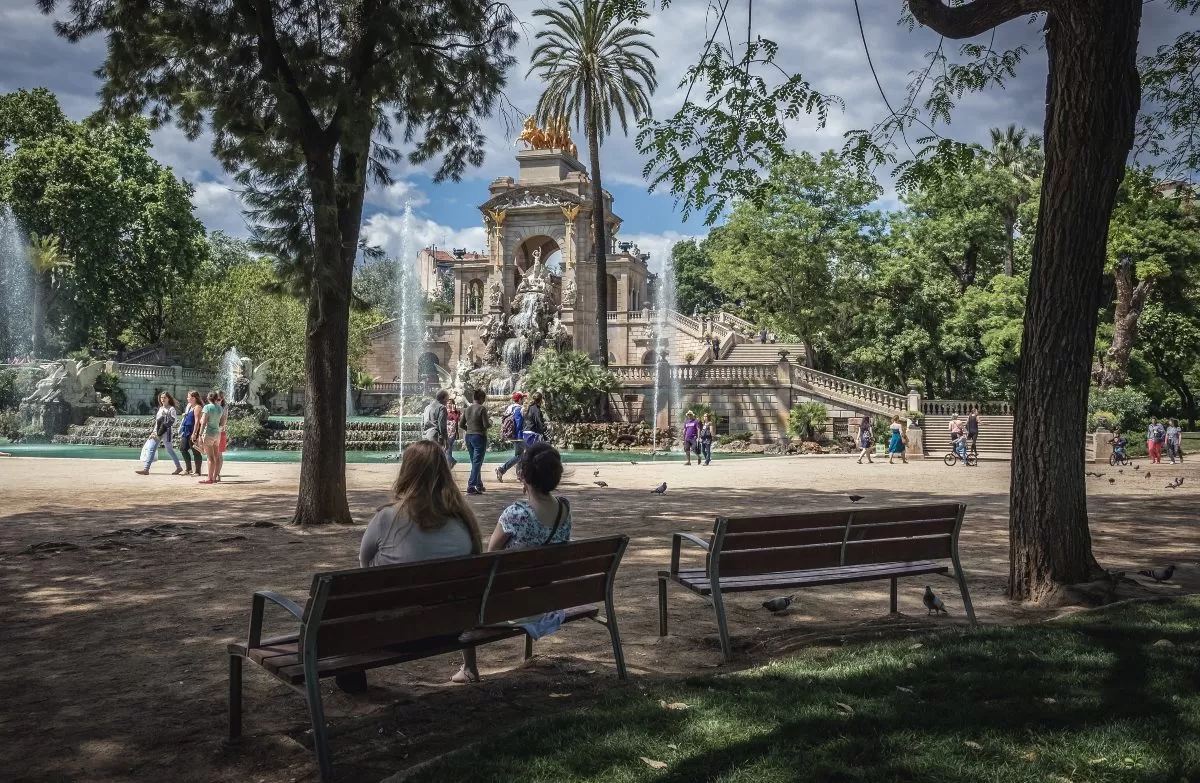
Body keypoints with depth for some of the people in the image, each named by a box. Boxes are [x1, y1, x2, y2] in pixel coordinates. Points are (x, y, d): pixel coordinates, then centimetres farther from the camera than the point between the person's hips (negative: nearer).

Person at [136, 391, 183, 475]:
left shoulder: (171, 409, -6)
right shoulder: (160, 408, 16)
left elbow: (170, 422, -13)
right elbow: (156, 421, 19)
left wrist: (159, 433, -16)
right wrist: (152, 432, 9)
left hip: (166, 433, -7)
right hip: (157, 432, 7)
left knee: (170, 450, 4)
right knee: (151, 449, -3)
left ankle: (179, 467, 19)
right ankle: (146, 469, -6)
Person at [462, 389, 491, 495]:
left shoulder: (467, 409, 7)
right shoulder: (482, 408, -13)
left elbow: (462, 425, 9)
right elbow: (487, 425, -15)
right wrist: (490, 420, 4)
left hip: (468, 437, 7)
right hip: (479, 437, -7)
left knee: (474, 462, 17)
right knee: (477, 463, -4)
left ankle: (479, 485, 25)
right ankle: (471, 487, -10)